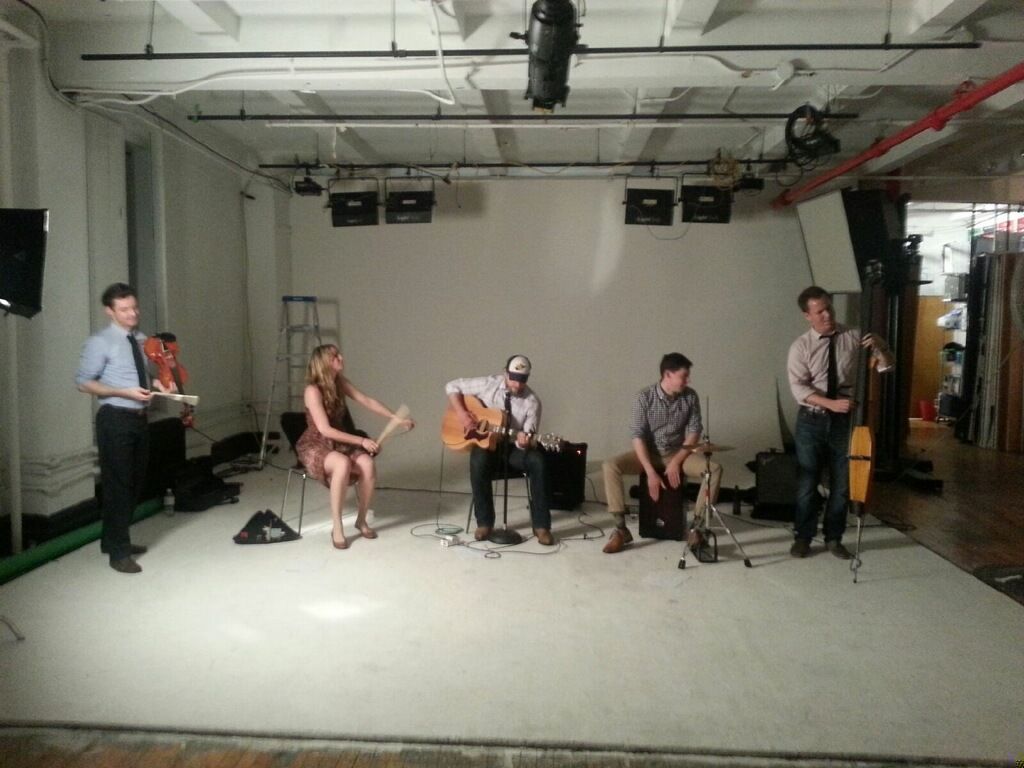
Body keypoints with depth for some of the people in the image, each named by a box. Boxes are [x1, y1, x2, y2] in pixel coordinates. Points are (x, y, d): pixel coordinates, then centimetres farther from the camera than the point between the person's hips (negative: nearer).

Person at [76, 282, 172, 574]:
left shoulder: (141, 340, 9)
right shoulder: (100, 342, -10)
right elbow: (83, 382, -11)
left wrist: (155, 383, 0)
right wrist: (124, 392, -21)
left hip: (139, 418, 7)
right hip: (115, 419, -7)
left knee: (135, 483, 15)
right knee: (117, 485, -2)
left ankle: (117, 540, 32)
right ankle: (118, 552, 8)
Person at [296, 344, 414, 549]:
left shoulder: (339, 382, 2)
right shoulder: (313, 391, -19)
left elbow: (367, 401, 7)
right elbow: (325, 430, -24)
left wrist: (397, 419, -1)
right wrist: (362, 441, -26)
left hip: (340, 443, 6)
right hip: (315, 446, -6)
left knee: (368, 465, -23)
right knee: (343, 464, -38)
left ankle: (361, 519, -2)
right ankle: (336, 527, -25)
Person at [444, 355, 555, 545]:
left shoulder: (532, 402, -8)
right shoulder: (488, 384, -7)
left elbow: (527, 437, -10)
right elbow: (452, 387, -2)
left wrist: (524, 441, -35)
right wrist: (462, 414, -16)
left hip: (514, 447, 1)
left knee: (538, 462, -29)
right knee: (478, 462, -35)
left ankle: (541, 526, -19)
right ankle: (484, 522, -17)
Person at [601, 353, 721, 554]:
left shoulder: (690, 397, -7)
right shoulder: (644, 397, -16)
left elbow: (694, 431, -4)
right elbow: (637, 436, -17)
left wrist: (676, 462, -17)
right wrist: (650, 472, -24)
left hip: (678, 453, 2)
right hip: (648, 452, -2)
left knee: (715, 469, -24)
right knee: (609, 466, -28)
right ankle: (621, 528, -21)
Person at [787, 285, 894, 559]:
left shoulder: (853, 337, -2)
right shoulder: (800, 346, -6)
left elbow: (886, 366, -1)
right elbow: (799, 388, -15)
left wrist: (879, 347, -22)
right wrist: (831, 403, -27)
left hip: (844, 420, 2)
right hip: (812, 421, -1)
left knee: (841, 484, 11)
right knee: (806, 484, 7)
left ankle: (833, 538, 27)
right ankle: (803, 537, 23)